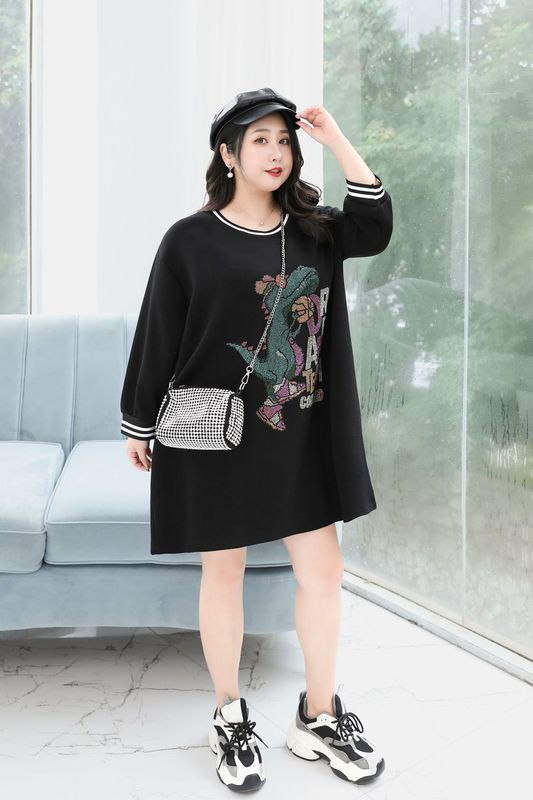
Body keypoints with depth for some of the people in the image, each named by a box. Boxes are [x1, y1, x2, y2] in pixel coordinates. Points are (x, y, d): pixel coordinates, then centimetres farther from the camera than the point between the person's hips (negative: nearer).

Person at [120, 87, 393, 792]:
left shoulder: (312, 230, 6)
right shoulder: (192, 240, -6)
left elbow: (375, 227, -10)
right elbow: (156, 337, -3)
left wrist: (336, 140, -11)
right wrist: (138, 424, 1)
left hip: (304, 434, 4)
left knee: (323, 570, 7)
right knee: (224, 571, 9)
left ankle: (319, 718, 24)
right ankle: (231, 718, 27)